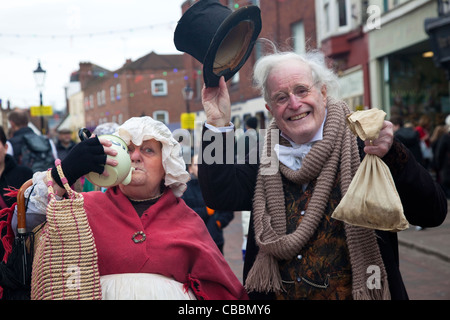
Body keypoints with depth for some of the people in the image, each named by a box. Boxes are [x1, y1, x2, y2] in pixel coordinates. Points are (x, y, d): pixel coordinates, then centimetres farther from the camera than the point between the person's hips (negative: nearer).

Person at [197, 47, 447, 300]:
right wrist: (218, 123, -17)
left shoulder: (362, 144, -14)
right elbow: (221, 196, -13)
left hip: (358, 292, -3)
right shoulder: (267, 158, 0)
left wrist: (392, 154, -35)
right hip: (277, 293, 4)